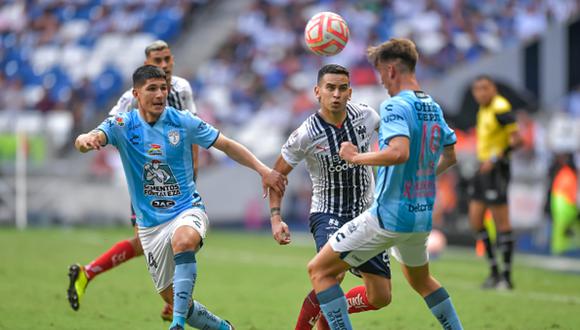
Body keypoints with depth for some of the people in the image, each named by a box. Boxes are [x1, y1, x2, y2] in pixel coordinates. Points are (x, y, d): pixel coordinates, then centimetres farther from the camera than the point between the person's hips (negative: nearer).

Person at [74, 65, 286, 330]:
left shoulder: (183, 121, -4)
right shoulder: (122, 125, -5)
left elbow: (227, 145, 3)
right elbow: (87, 141, -22)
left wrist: (263, 170, -8)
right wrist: (85, 140, -48)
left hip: (187, 210, -2)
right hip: (150, 225, 2)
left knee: (183, 241, -39)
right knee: (172, 299, 4)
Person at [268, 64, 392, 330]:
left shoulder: (366, 116, -7)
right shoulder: (306, 135, -16)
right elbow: (277, 174, -4)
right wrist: (275, 218, -12)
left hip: (366, 212, 5)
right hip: (327, 214, -5)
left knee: (380, 298, 3)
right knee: (333, 275, -33)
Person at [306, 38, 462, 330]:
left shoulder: (395, 106, -16)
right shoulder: (433, 108, 10)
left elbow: (399, 152, -32)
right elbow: (449, 156, 23)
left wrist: (357, 157, -18)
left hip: (388, 215, -8)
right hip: (422, 217, 8)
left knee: (319, 270, -2)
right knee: (421, 280, 32)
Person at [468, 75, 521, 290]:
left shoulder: (500, 108, -15)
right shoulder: (484, 109, 13)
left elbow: (516, 139, -20)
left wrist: (495, 159, -25)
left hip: (496, 170, -10)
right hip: (484, 168, 10)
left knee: (501, 222, -5)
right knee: (476, 220, 8)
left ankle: (506, 276, 0)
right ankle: (494, 271, 16)